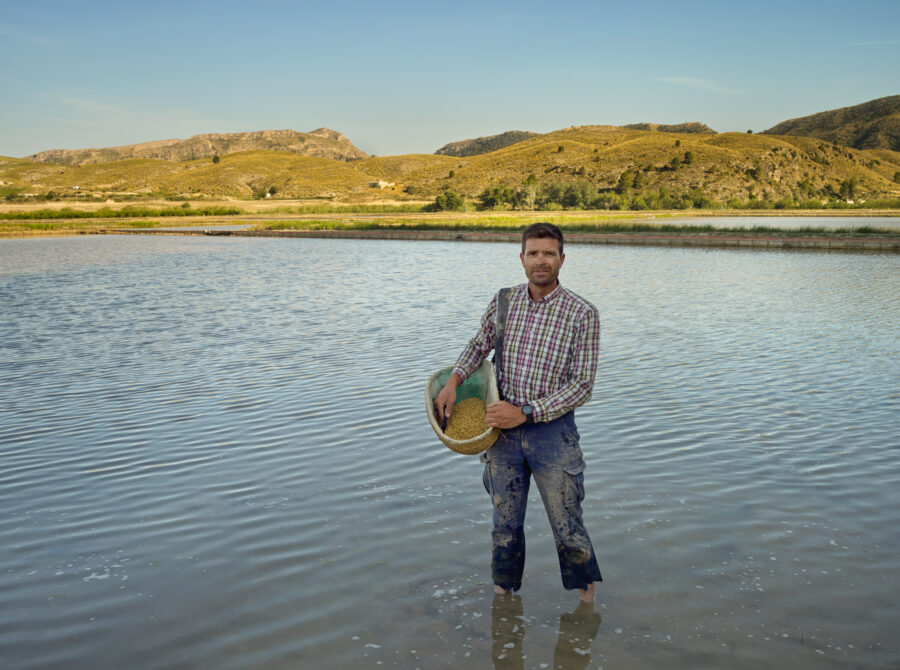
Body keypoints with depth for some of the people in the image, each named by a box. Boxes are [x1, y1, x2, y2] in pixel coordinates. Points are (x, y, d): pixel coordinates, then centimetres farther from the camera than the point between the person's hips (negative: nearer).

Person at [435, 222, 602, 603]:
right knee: (505, 525, 14)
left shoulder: (582, 314, -11)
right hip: (504, 429, 3)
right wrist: (452, 381, 1)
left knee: (568, 529, 6)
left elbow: (582, 385, -12)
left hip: (552, 431, -3)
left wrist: (525, 412, -17)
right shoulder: (503, 303, 1)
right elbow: (478, 346, 19)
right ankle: (503, 597, 34)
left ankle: (587, 604, 29)